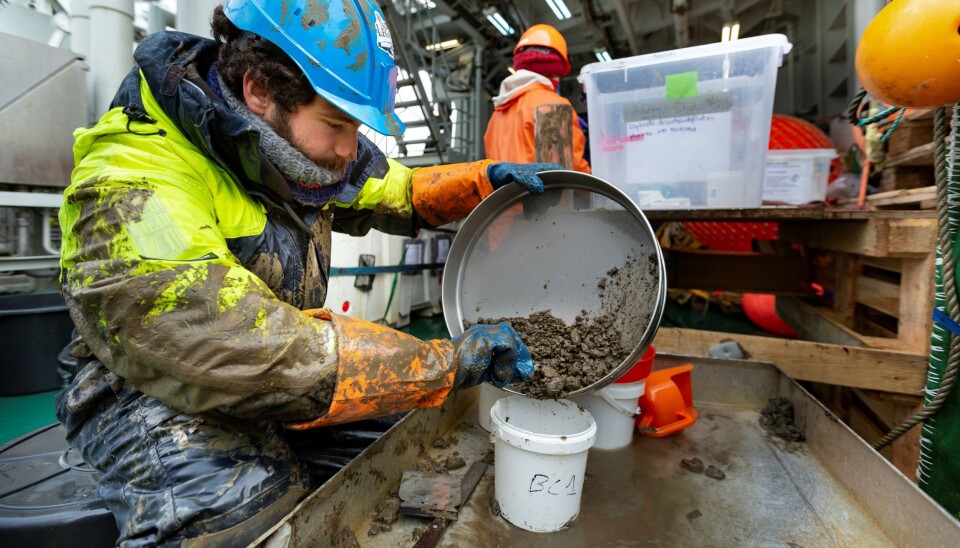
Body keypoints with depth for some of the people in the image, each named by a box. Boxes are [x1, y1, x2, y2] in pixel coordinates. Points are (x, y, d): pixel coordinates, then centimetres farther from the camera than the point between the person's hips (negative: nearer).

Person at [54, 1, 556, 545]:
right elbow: (269, 362, -35)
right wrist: (453, 361, -31)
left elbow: (399, 193, 9)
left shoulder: (298, 140, -5)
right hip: (170, 396, -5)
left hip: (285, 359, 6)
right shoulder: (131, 198, -28)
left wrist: (487, 178, -8)